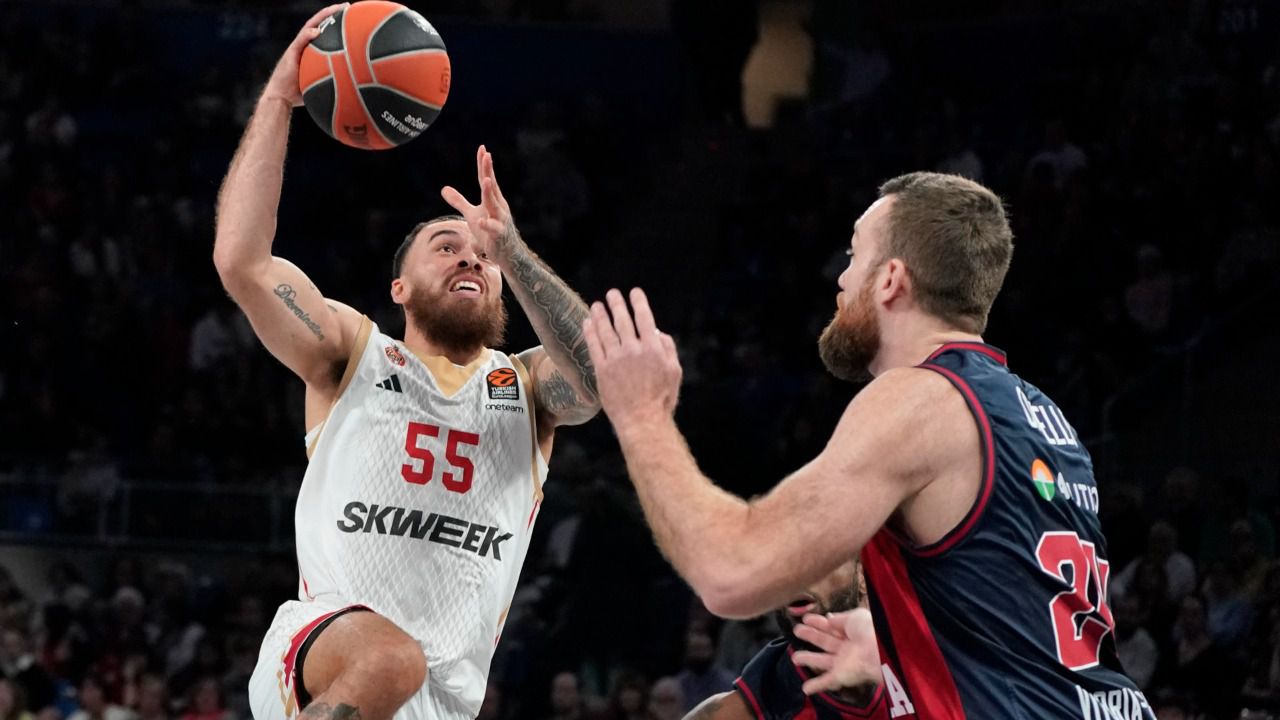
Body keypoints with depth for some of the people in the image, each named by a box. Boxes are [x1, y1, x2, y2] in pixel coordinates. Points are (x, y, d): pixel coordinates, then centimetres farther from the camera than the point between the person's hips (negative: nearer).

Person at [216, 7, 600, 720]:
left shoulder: (527, 388, 14)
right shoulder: (354, 354, 9)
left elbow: (602, 375, -11)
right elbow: (242, 260, -6)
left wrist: (513, 252, -17)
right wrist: (279, 99, -7)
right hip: (316, 654, -4)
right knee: (389, 659, -37)